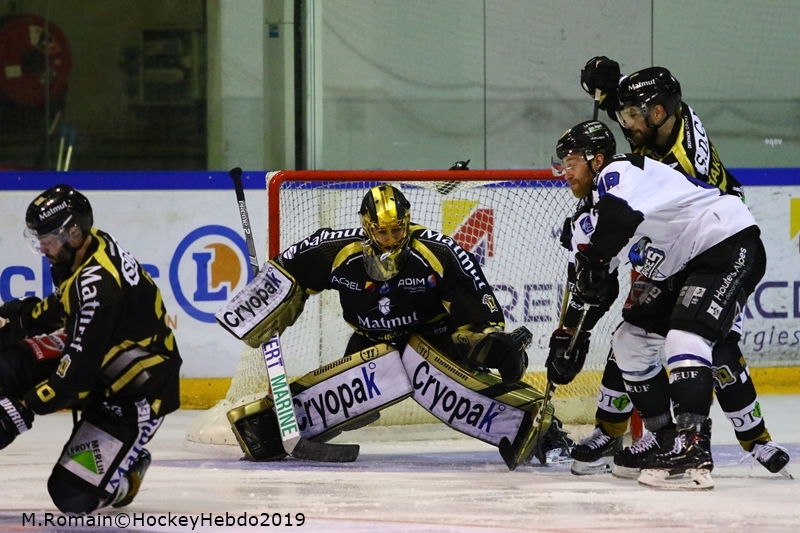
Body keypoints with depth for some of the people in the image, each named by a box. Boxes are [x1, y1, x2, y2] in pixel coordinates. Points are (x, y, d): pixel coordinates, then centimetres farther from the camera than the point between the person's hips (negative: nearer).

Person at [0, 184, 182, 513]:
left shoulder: (98, 285, -33)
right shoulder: (85, 248, -5)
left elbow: (77, 372, -31)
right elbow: (64, 305, 16)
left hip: (137, 391, -9)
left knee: (74, 494, -15)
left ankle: (125, 471, 13)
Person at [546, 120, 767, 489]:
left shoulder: (619, 172, -18)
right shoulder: (588, 220, 12)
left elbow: (619, 214, -41)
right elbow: (588, 287, 16)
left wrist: (592, 261, -36)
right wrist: (568, 335, 9)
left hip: (730, 245, -11)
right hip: (683, 268, 11)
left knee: (684, 338, -27)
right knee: (630, 341, 8)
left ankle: (693, 450, -33)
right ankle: (665, 440, 14)